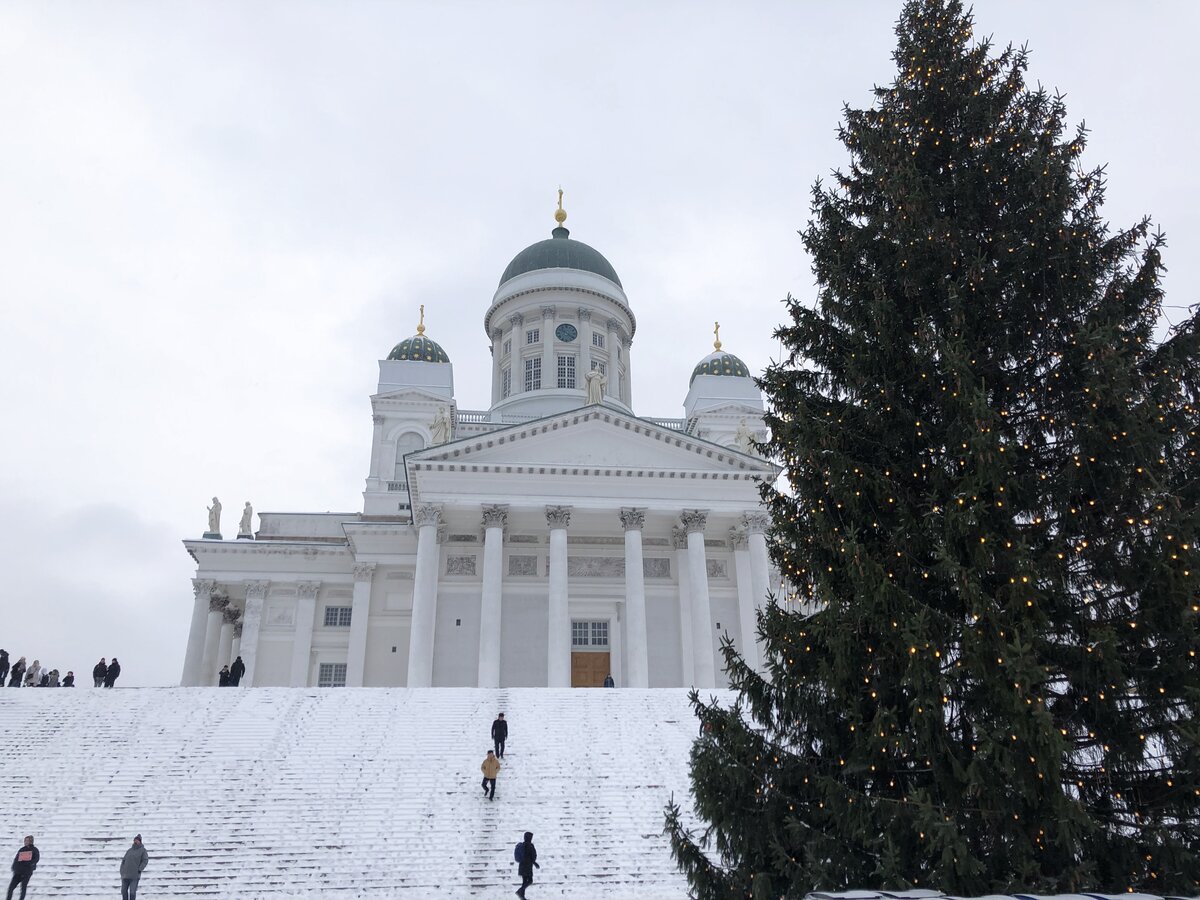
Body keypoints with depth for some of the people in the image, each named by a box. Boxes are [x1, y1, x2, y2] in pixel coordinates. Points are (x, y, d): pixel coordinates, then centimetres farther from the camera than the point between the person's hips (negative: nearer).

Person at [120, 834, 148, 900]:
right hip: (125, 874, 5)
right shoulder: (129, 850, 15)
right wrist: (122, 872, 3)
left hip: (135, 875, -5)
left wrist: (139, 870, -15)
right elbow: (123, 861, 13)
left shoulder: (143, 850, 3)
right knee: (124, 891, 5)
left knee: (132, 891, -7)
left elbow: (145, 860, -5)